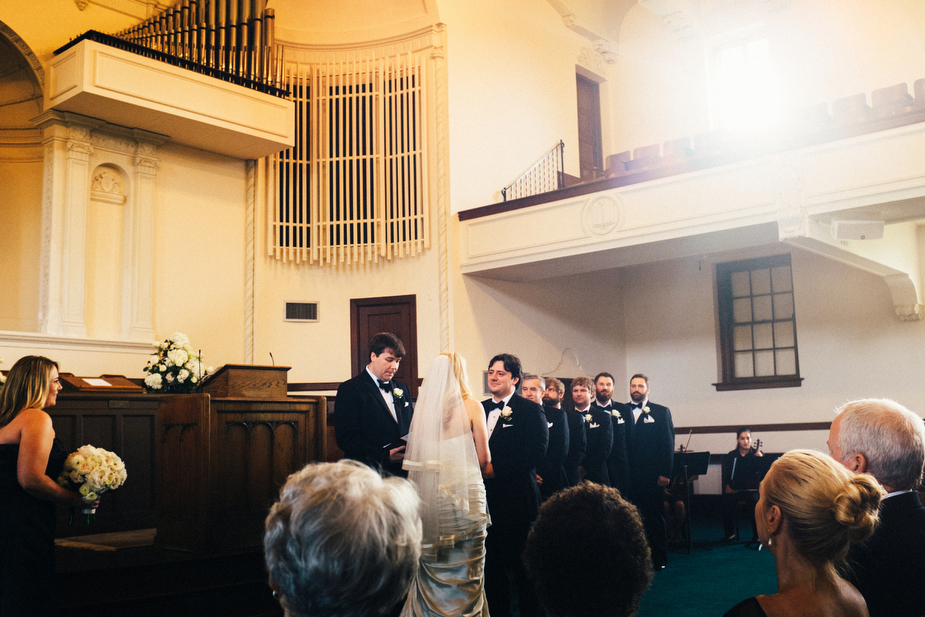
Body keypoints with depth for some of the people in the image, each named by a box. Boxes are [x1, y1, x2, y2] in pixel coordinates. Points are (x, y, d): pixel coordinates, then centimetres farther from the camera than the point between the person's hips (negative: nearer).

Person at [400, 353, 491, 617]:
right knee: (465, 567, 6)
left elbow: (413, 456, 6)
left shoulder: (423, 405, 2)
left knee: (429, 565, 14)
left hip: (429, 493, 3)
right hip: (464, 491, -3)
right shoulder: (471, 406, -5)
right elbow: (483, 458, -5)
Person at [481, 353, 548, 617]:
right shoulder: (480, 409, 14)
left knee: (521, 563, 2)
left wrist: (496, 469, -18)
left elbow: (535, 452, -14)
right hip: (486, 496, 6)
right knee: (492, 563, 12)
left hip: (516, 496, -5)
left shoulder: (530, 410, -4)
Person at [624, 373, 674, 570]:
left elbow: (668, 444, 1)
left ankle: (659, 559, 15)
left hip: (652, 475, -1)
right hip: (628, 475, 1)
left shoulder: (661, 412, 6)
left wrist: (665, 473, -8)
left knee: (655, 517, 6)